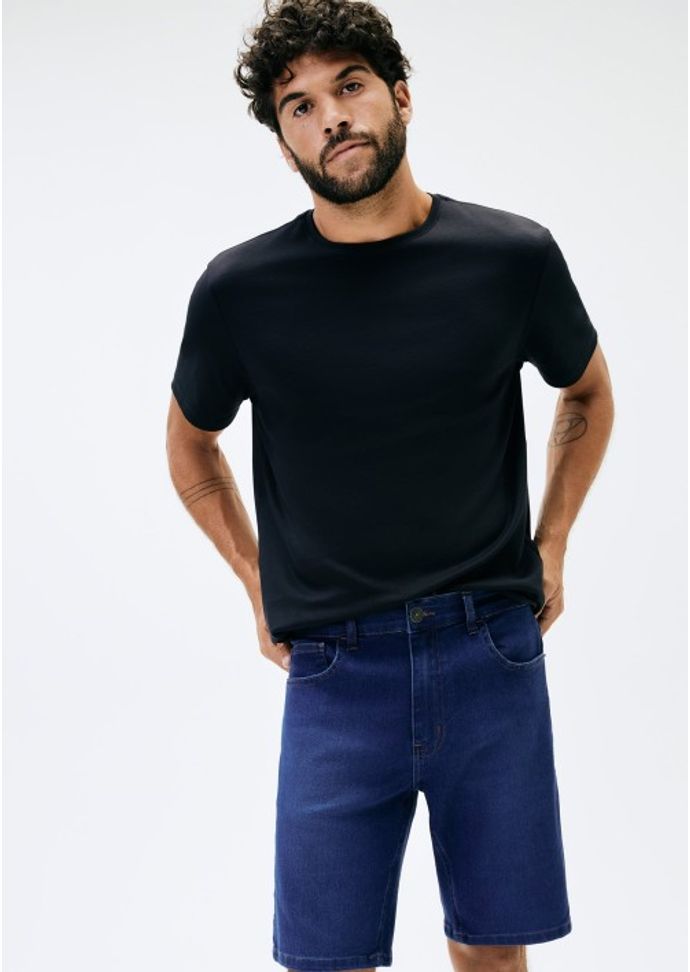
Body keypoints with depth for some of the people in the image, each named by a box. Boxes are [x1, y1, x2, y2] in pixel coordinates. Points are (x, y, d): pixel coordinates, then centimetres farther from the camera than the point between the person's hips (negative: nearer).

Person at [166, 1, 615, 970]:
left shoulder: (513, 256, -4)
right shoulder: (242, 289, -5)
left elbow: (589, 395, 17)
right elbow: (190, 443, 14)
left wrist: (550, 546, 11)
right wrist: (259, 586, 9)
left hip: (493, 656, 1)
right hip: (335, 669, 0)